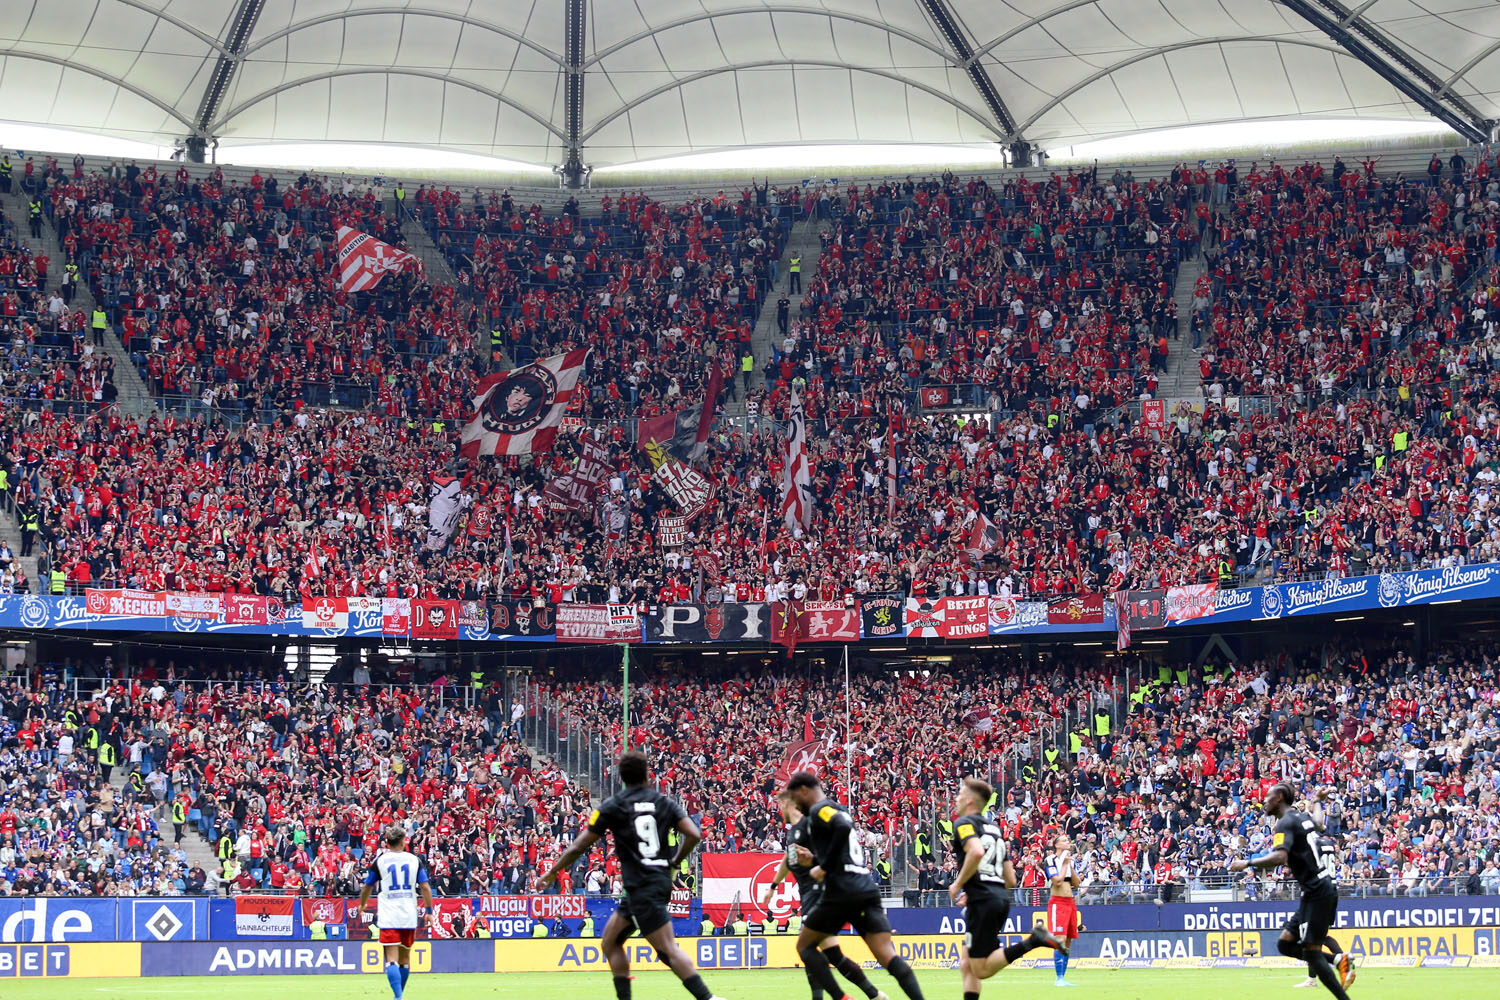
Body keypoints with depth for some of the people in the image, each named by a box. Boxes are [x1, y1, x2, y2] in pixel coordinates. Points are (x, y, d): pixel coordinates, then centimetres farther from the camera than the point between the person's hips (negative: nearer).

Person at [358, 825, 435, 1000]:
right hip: (410, 917, 2)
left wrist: (363, 904, 28)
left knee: (392, 958, -9)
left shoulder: (380, 860, 2)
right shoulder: (414, 860, 6)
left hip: (388, 918, -2)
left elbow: (367, 887, 11)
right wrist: (429, 909, 7)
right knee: (405, 958, 16)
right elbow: (425, 887, -1)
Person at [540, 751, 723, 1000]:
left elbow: (580, 846, 3)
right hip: (662, 881, 6)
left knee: (668, 949, -12)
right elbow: (693, 834, -1)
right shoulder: (664, 802, 10)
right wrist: (674, 862, 16)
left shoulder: (612, 806, -1)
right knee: (610, 942, 16)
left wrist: (554, 871, 17)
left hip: (642, 887, -6)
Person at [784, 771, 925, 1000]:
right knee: (888, 956, -3)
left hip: (842, 893, -8)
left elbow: (843, 827, -23)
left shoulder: (819, 810, -1)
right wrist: (812, 860, 19)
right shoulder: (838, 809, 26)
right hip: (868, 892, 8)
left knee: (805, 945, 11)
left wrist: (824, 867, -15)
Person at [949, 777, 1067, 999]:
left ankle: (1033, 941, -21)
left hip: (982, 900, -9)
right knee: (967, 963, 13)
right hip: (1001, 898, 9)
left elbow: (976, 852, -25)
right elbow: (1010, 880, 22)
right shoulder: (994, 828, 23)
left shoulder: (964, 823, -2)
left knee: (981, 969, -9)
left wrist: (958, 884, -12)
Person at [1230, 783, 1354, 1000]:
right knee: (1285, 943, 8)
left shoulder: (1285, 823, -12)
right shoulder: (1303, 817, 15)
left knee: (1312, 953, -9)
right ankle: (1338, 960, 1)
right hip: (1323, 889, 9)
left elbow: (1279, 857, -30)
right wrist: (1317, 800, 59)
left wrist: (1247, 863, -21)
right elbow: (1318, 824, 42)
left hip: (1317, 893, -9)